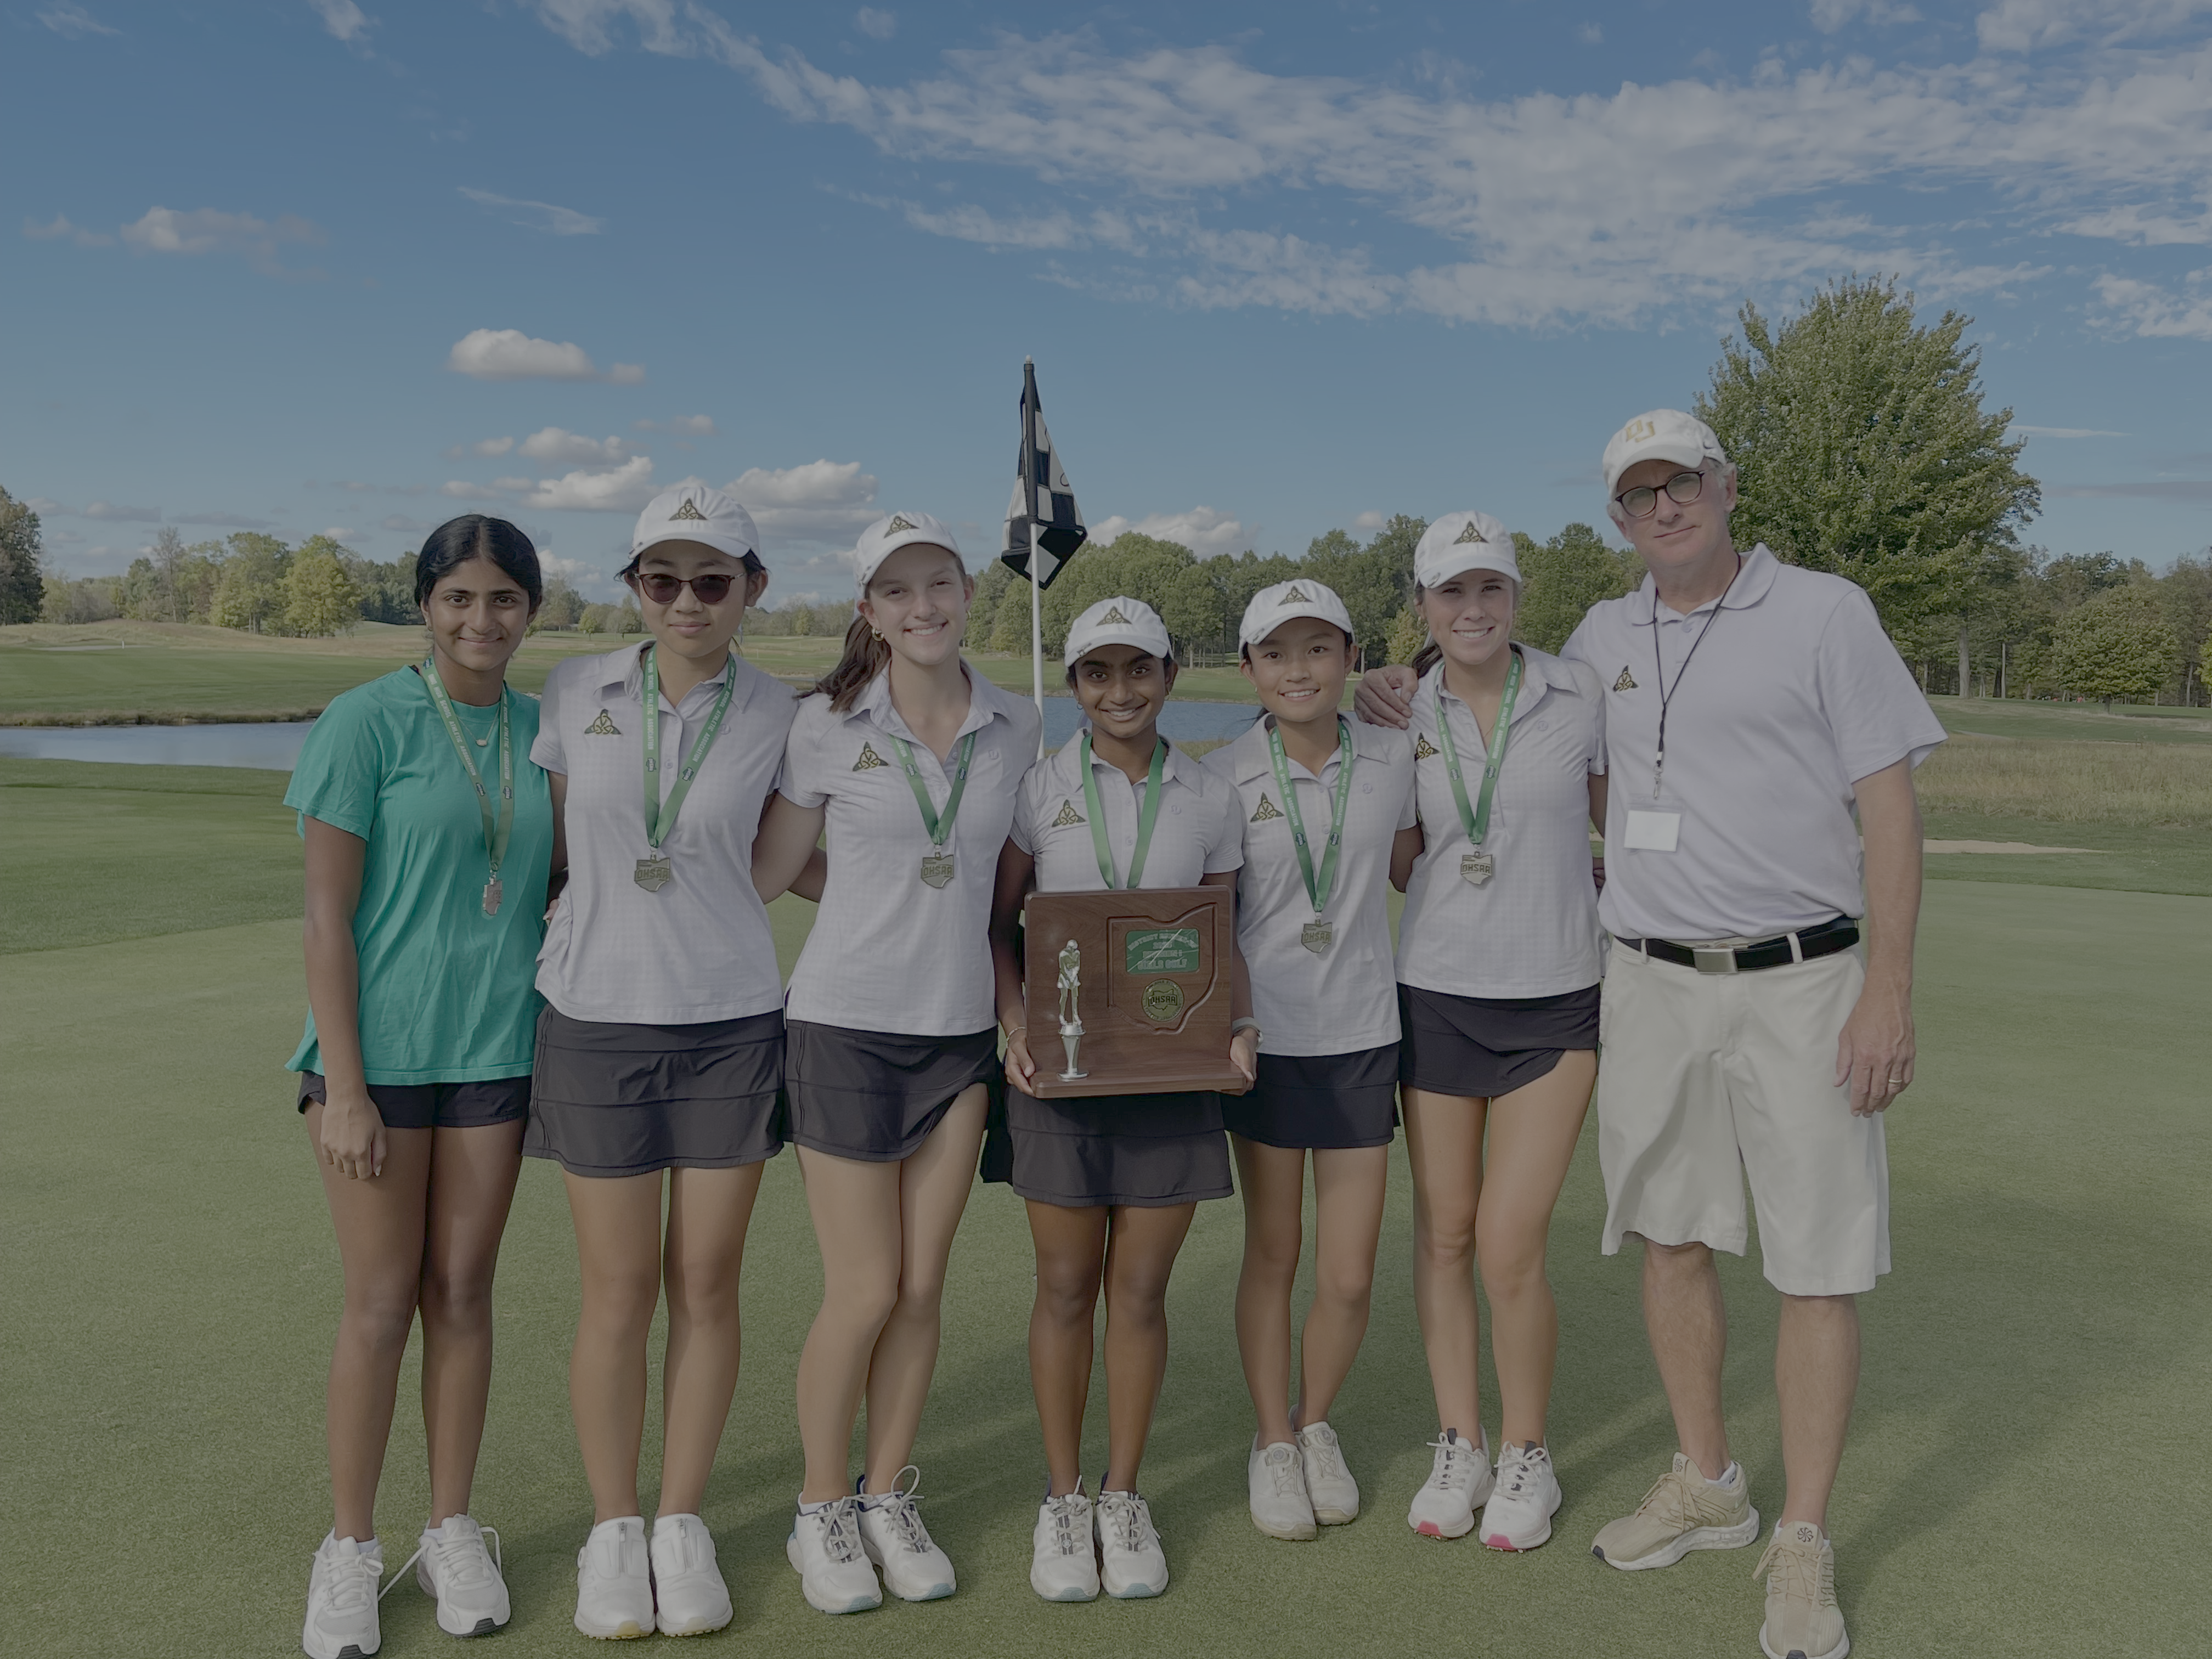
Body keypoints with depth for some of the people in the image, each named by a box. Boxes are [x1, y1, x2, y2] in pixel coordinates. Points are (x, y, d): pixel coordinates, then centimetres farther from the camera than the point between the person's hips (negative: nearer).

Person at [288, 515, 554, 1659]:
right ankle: (349, 1550, 21)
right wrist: (342, 1084, -13)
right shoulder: (365, 723, -7)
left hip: (496, 1052, 4)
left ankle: (452, 1533, 25)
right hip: (381, 1052, -3)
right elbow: (326, 913, -9)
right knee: (380, 1302, 4)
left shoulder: (543, 731, 6)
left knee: (462, 1293, 11)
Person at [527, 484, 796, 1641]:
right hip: (596, 1019, 0)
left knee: (706, 1281, 7)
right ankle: (613, 1533, 23)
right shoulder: (573, 692, 0)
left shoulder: (776, 718, 0)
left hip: (732, 1022, 0)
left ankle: (682, 1528, 24)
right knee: (619, 1288, 5)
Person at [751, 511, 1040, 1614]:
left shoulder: (1016, 728, 3)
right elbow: (765, 873, 0)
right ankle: (821, 1512, 23)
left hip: (960, 1030, 3)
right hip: (846, 1026, -3)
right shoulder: (827, 725, -6)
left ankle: (888, 1502, 28)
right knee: (865, 1292, 1)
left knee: (922, 1288, 8)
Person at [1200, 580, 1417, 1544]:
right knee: (1272, 1252, 12)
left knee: (1349, 1275, 4)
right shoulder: (1223, 779, -5)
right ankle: (1272, 1444, 30)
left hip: (1362, 1037, 1)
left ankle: (1316, 1424, 31)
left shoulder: (1392, 760, 0)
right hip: (1265, 1039, -1)